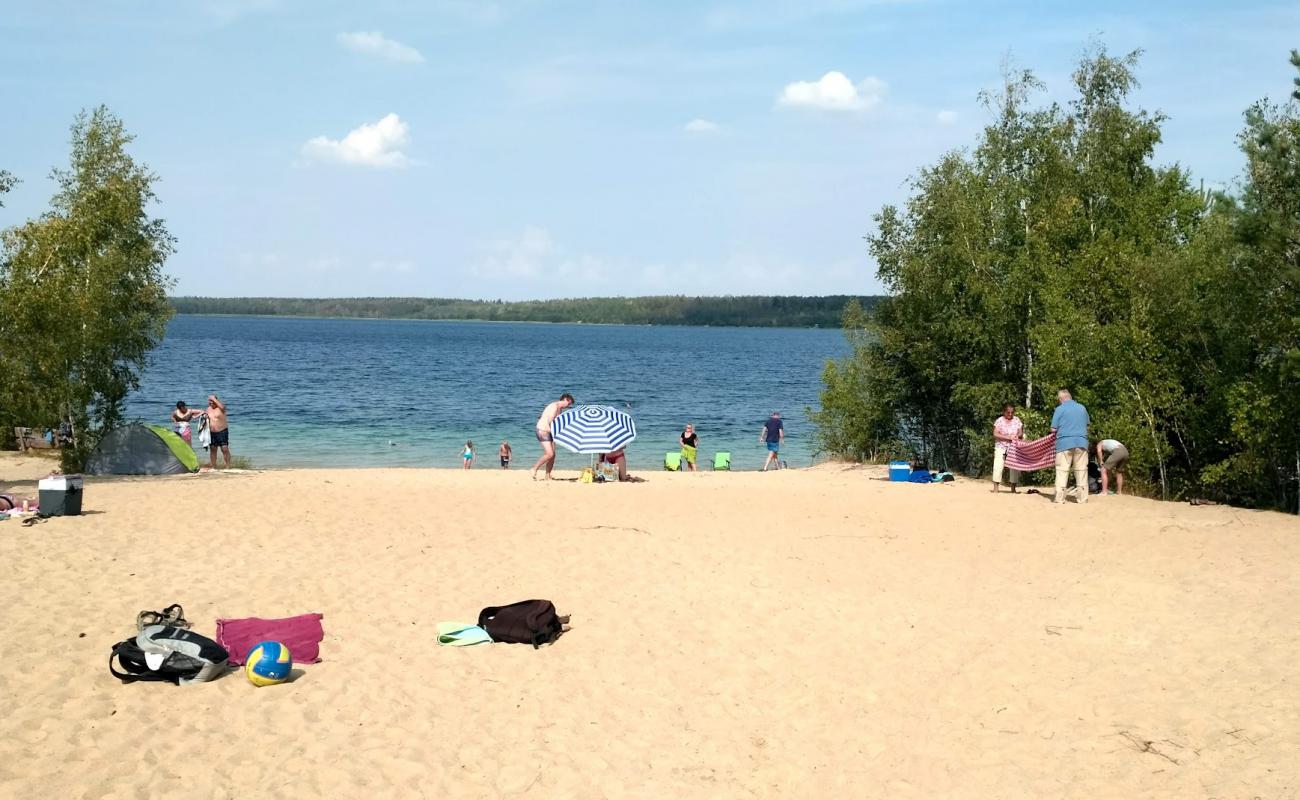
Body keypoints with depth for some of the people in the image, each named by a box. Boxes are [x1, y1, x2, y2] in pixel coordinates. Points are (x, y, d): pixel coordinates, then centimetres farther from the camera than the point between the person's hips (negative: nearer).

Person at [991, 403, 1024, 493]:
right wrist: (1008, 437, -18)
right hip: (1001, 447, -3)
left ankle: (1013, 489, 7)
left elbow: (1021, 433, 11)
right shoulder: (999, 421, -1)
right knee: (998, 466, -11)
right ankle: (996, 488, -9)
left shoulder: (1017, 420, 8)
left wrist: (1018, 435, -13)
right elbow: (995, 434, -9)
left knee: (1014, 467, -1)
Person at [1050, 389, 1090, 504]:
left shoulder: (1060, 409, -2)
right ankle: (1082, 498, 6)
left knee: (1062, 471, 0)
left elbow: (1053, 429, -2)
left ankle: (1060, 498, -3)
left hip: (1064, 443, -3)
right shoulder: (1082, 408, 11)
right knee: (1081, 470, 6)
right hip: (1081, 442, 3)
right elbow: (1087, 426, 19)